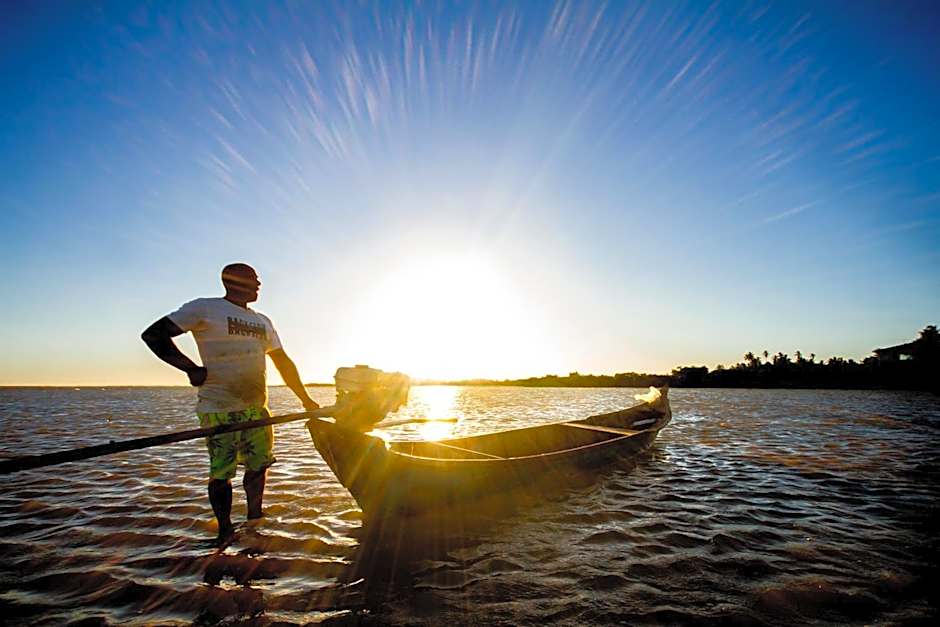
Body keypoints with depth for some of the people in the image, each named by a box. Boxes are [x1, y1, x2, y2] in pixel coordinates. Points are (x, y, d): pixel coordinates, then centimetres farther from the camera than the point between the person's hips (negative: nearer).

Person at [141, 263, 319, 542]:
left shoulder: (263, 321, 16)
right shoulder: (204, 308, -3)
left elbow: (283, 362, 19)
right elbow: (153, 334, -5)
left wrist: (305, 399, 16)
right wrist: (190, 368, -18)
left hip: (256, 408, 6)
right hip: (218, 409, -6)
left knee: (259, 465, 11)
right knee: (221, 473, 1)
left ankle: (254, 520, 32)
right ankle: (225, 531, 23)